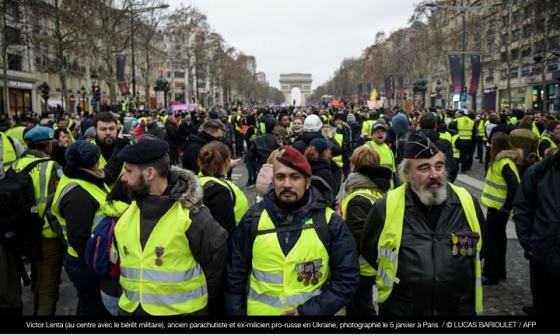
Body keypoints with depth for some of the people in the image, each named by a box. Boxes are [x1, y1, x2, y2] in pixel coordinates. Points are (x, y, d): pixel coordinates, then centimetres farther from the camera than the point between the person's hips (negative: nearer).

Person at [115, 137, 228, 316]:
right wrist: (127, 296, 9)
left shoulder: (192, 216, -19)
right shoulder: (125, 214, 0)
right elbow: (122, 263, 12)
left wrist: (198, 300, -3)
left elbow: (216, 264, -11)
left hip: (182, 311, -5)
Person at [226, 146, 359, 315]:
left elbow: (347, 277, -8)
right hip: (260, 311, 1)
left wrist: (310, 310, -16)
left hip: (311, 311, -1)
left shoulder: (330, 222, -10)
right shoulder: (253, 218, -7)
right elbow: (235, 277, 0)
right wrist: (236, 312, -1)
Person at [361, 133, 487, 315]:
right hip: (399, 310, -2)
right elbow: (369, 251, 1)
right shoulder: (385, 209, -14)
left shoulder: (467, 203, -7)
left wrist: (457, 275, 7)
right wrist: (399, 279, 2)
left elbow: (480, 248, 10)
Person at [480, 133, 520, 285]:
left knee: (490, 238, -5)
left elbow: (514, 187, -27)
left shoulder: (505, 163, -21)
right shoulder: (500, 160, 9)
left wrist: (507, 206, -21)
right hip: (496, 205, 10)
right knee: (499, 237, 17)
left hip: (498, 207, -10)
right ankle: (500, 271, 30)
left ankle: (491, 275, 2)